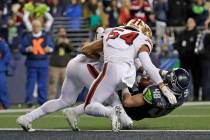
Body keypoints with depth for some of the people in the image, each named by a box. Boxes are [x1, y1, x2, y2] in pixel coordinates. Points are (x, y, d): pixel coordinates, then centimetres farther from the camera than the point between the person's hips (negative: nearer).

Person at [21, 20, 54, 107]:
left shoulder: (46, 37, 12)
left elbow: (51, 47, 9)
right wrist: (27, 49, -18)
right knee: (30, 82, -6)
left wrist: (49, 49, -13)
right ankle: (29, 100, -6)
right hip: (31, 63, -2)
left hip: (43, 63, 2)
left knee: (43, 83, 2)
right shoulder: (27, 37, 7)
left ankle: (43, 101, 6)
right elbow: (22, 49, 3)